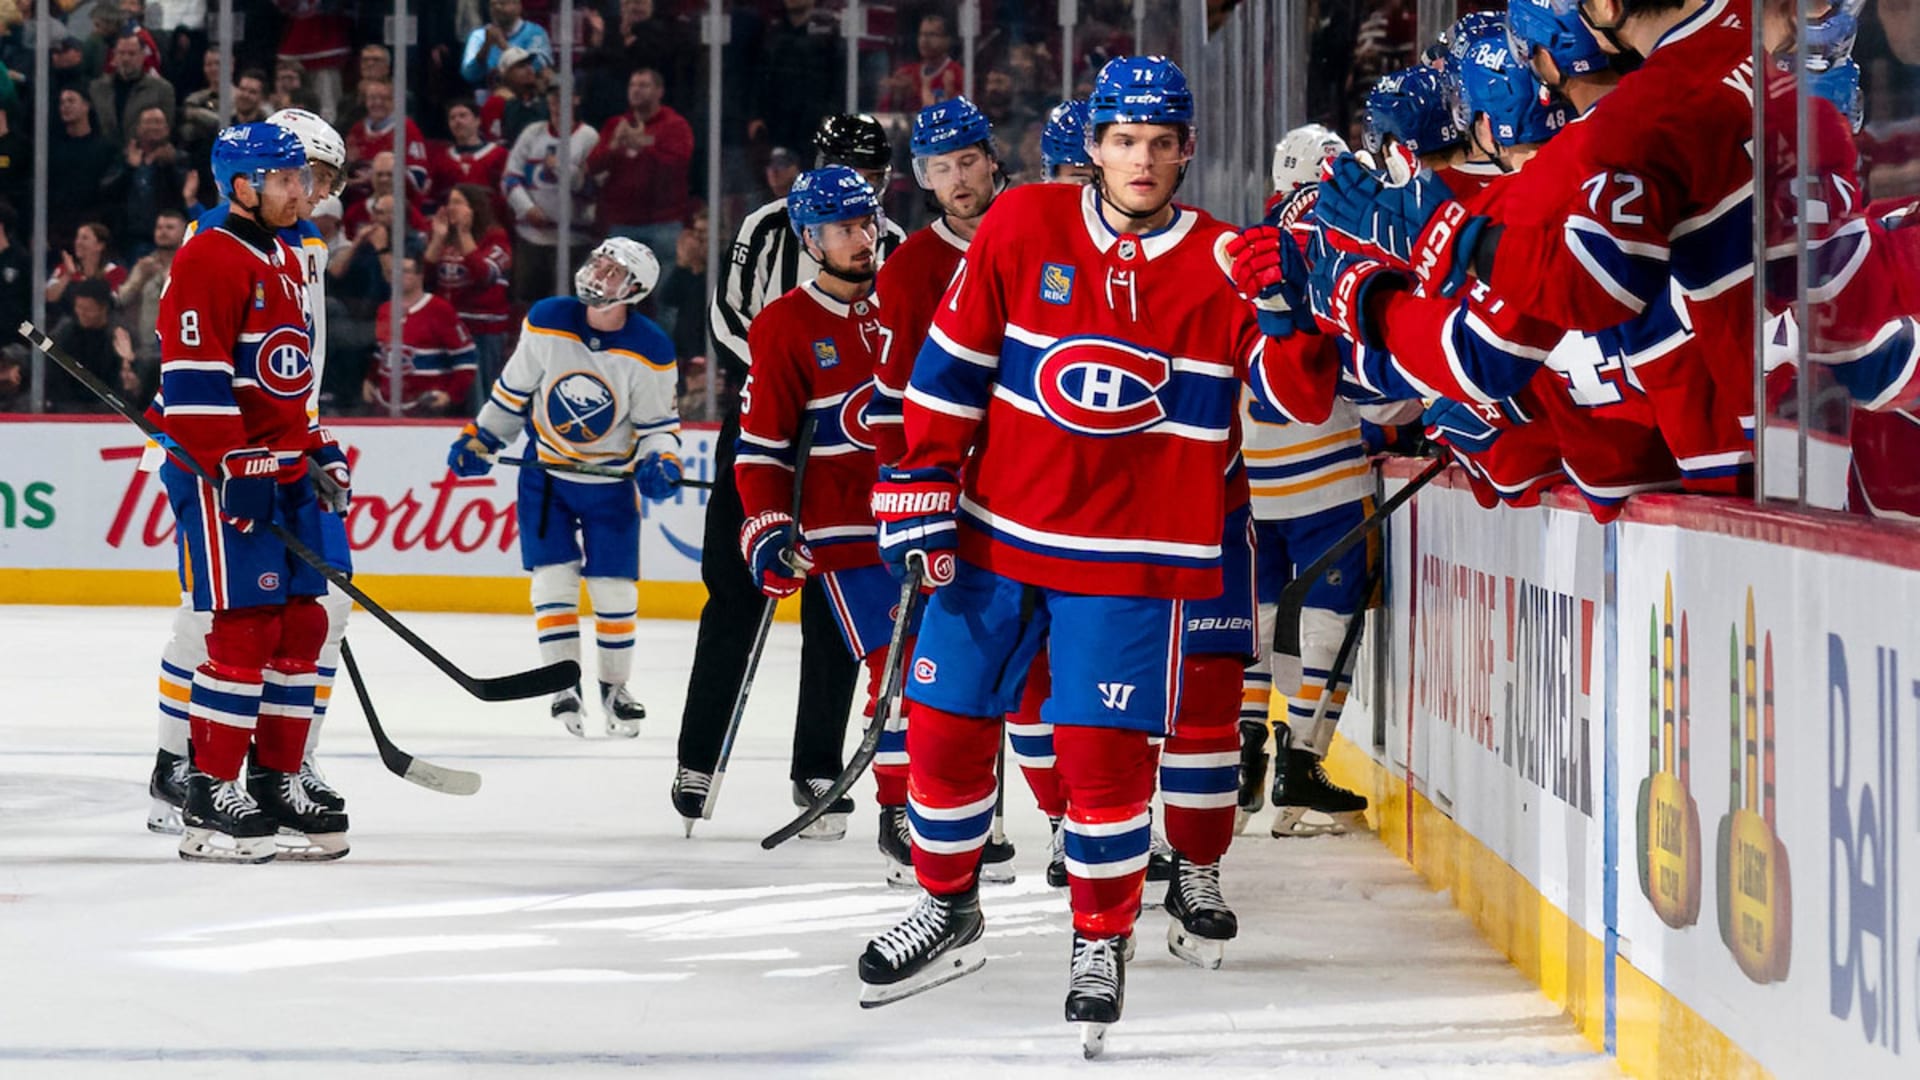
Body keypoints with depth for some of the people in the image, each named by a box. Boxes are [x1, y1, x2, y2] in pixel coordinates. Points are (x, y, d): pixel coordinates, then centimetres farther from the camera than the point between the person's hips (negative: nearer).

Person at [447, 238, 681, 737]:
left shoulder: (650, 352, -17)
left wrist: (661, 462, -26)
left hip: (610, 482, -1)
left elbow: (659, 423, -7)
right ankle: (564, 685, 5)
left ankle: (614, 686, 20)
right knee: (554, 578, -4)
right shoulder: (546, 322, -12)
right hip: (545, 473, 1)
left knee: (614, 587, 2)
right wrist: (479, 440, 1)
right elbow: (513, 388, 1)